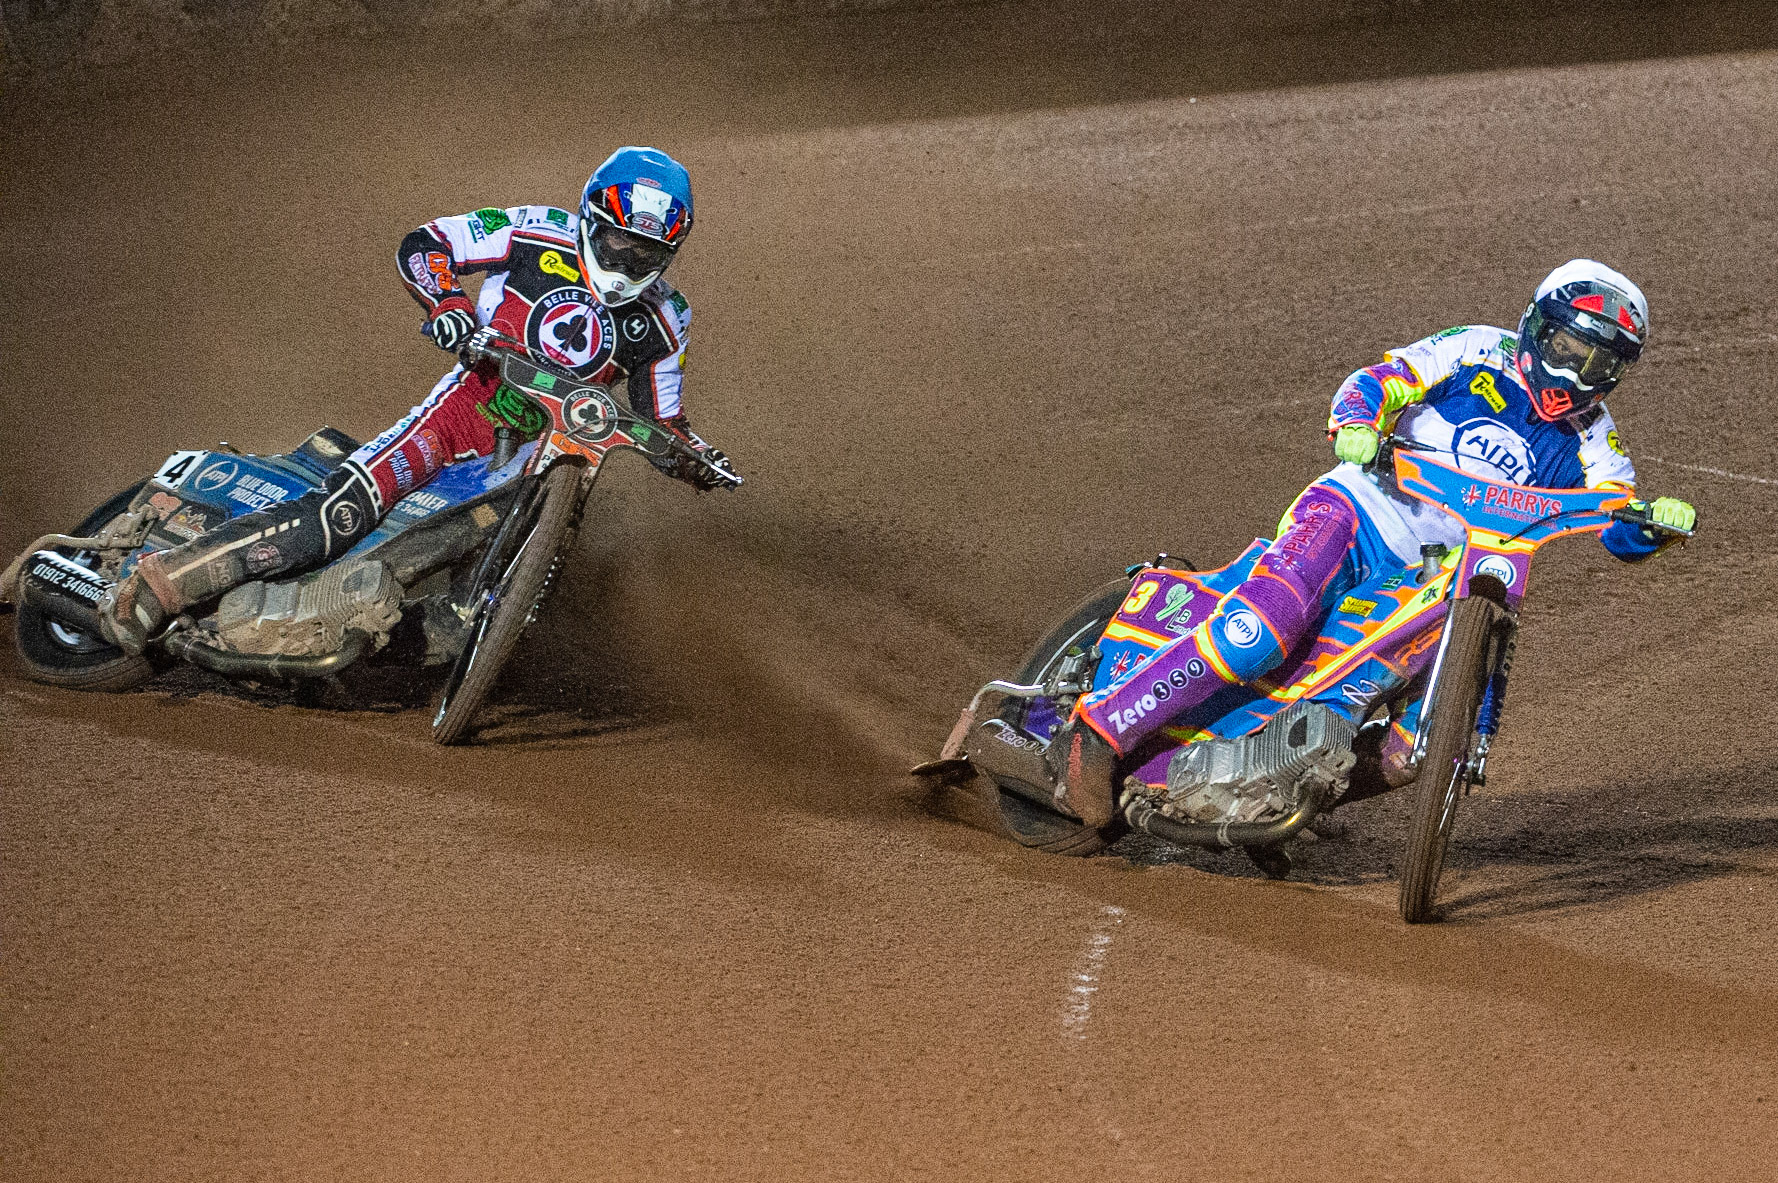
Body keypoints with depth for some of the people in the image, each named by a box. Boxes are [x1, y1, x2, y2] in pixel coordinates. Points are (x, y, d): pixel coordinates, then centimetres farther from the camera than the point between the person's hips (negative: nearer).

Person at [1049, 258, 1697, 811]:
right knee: (1262, 629, -32)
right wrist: (1358, 424, -23)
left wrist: (1659, 520, -24)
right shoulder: (1480, 352, 5)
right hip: (1354, 514, -5)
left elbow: (1623, 533, 0)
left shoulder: (1589, 443, 12)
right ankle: (1097, 728, -32)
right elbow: (1380, 380, 0)